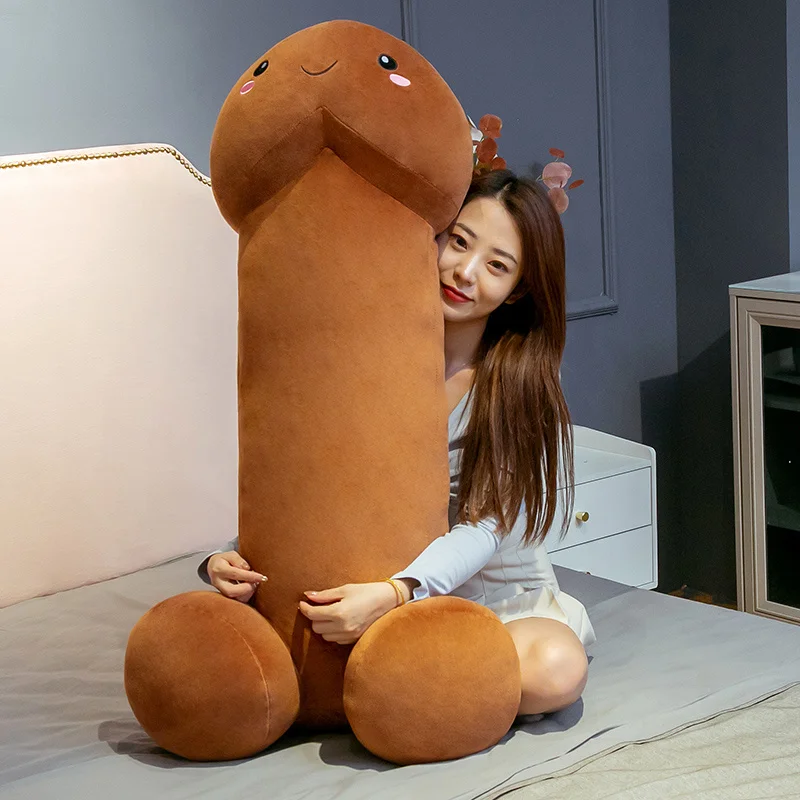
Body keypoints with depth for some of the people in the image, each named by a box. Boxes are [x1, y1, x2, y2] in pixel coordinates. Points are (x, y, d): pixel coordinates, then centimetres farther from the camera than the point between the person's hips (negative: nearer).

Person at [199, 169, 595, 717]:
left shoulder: (522, 383, -8)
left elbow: (486, 527, -18)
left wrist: (392, 592, -36)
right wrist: (231, 560, -22)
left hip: (498, 596, -1)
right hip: (369, 594, 1)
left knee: (554, 671, -34)